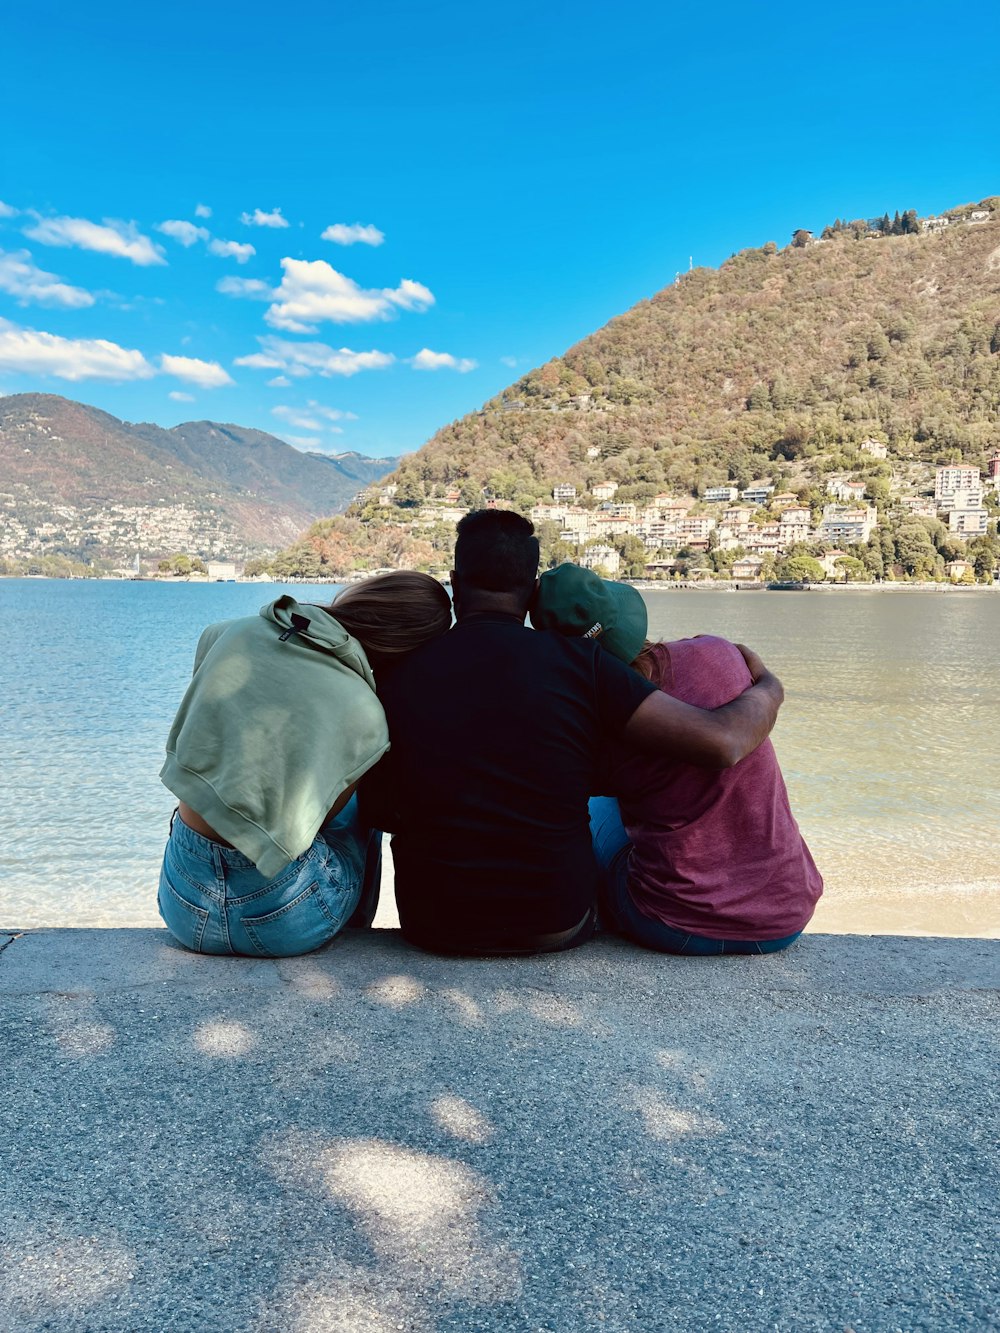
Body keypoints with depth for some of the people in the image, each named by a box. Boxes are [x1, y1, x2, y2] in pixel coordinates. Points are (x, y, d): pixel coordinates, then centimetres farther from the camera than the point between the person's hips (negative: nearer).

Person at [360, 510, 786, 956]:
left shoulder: (394, 674, -9)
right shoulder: (578, 662, -14)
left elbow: (377, 812, 1)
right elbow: (721, 741, -16)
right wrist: (767, 686, 6)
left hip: (434, 927, 1)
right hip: (556, 927, -1)